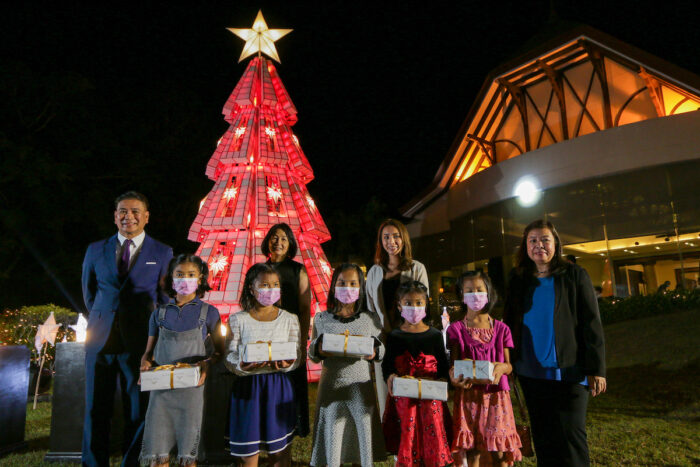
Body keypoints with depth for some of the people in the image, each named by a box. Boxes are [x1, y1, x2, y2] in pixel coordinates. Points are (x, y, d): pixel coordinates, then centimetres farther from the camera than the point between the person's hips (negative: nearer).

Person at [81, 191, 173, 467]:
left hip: (139, 343, -2)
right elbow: (89, 294, 19)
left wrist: (152, 333, 6)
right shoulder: (96, 250, 10)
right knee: (96, 410, 10)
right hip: (100, 340, 2)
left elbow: (165, 301, 6)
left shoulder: (163, 253, 2)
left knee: (138, 411, 6)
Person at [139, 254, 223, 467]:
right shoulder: (159, 313, 10)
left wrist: (206, 364, -15)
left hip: (191, 388, -2)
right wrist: (146, 363, -6)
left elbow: (220, 351, 4)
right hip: (161, 387, 2)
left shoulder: (208, 312, 3)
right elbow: (149, 352, 15)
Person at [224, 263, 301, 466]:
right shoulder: (238, 320, 1)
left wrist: (285, 364, -24)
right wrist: (242, 365, -26)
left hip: (279, 388, 1)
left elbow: (297, 356, -1)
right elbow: (229, 357, -4)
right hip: (247, 387, 0)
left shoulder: (289, 319, 4)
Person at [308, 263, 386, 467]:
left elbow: (382, 350, 5)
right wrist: (318, 349, -16)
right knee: (332, 436, 7)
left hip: (361, 387, 0)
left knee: (364, 432, 6)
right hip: (331, 387, 0)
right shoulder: (322, 319, 2)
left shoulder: (370, 320, 2)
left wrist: (374, 353, -17)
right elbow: (312, 355, 6)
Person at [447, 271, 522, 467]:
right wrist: (454, 377, -21)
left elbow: (509, 365, 7)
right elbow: (454, 364, 1)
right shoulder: (456, 329, 3)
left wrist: (501, 367, -16)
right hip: (468, 395, -1)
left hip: (496, 394, 1)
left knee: (499, 451, 1)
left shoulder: (501, 329, 7)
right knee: (472, 451, 0)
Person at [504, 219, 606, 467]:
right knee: (542, 437, 13)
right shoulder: (518, 279, 7)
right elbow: (509, 322, 13)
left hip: (568, 371, -3)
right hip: (530, 372, 4)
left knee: (570, 436, 0)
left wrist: (596, 369, -9)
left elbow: (592, 324, -4)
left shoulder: (574, 275, -2)